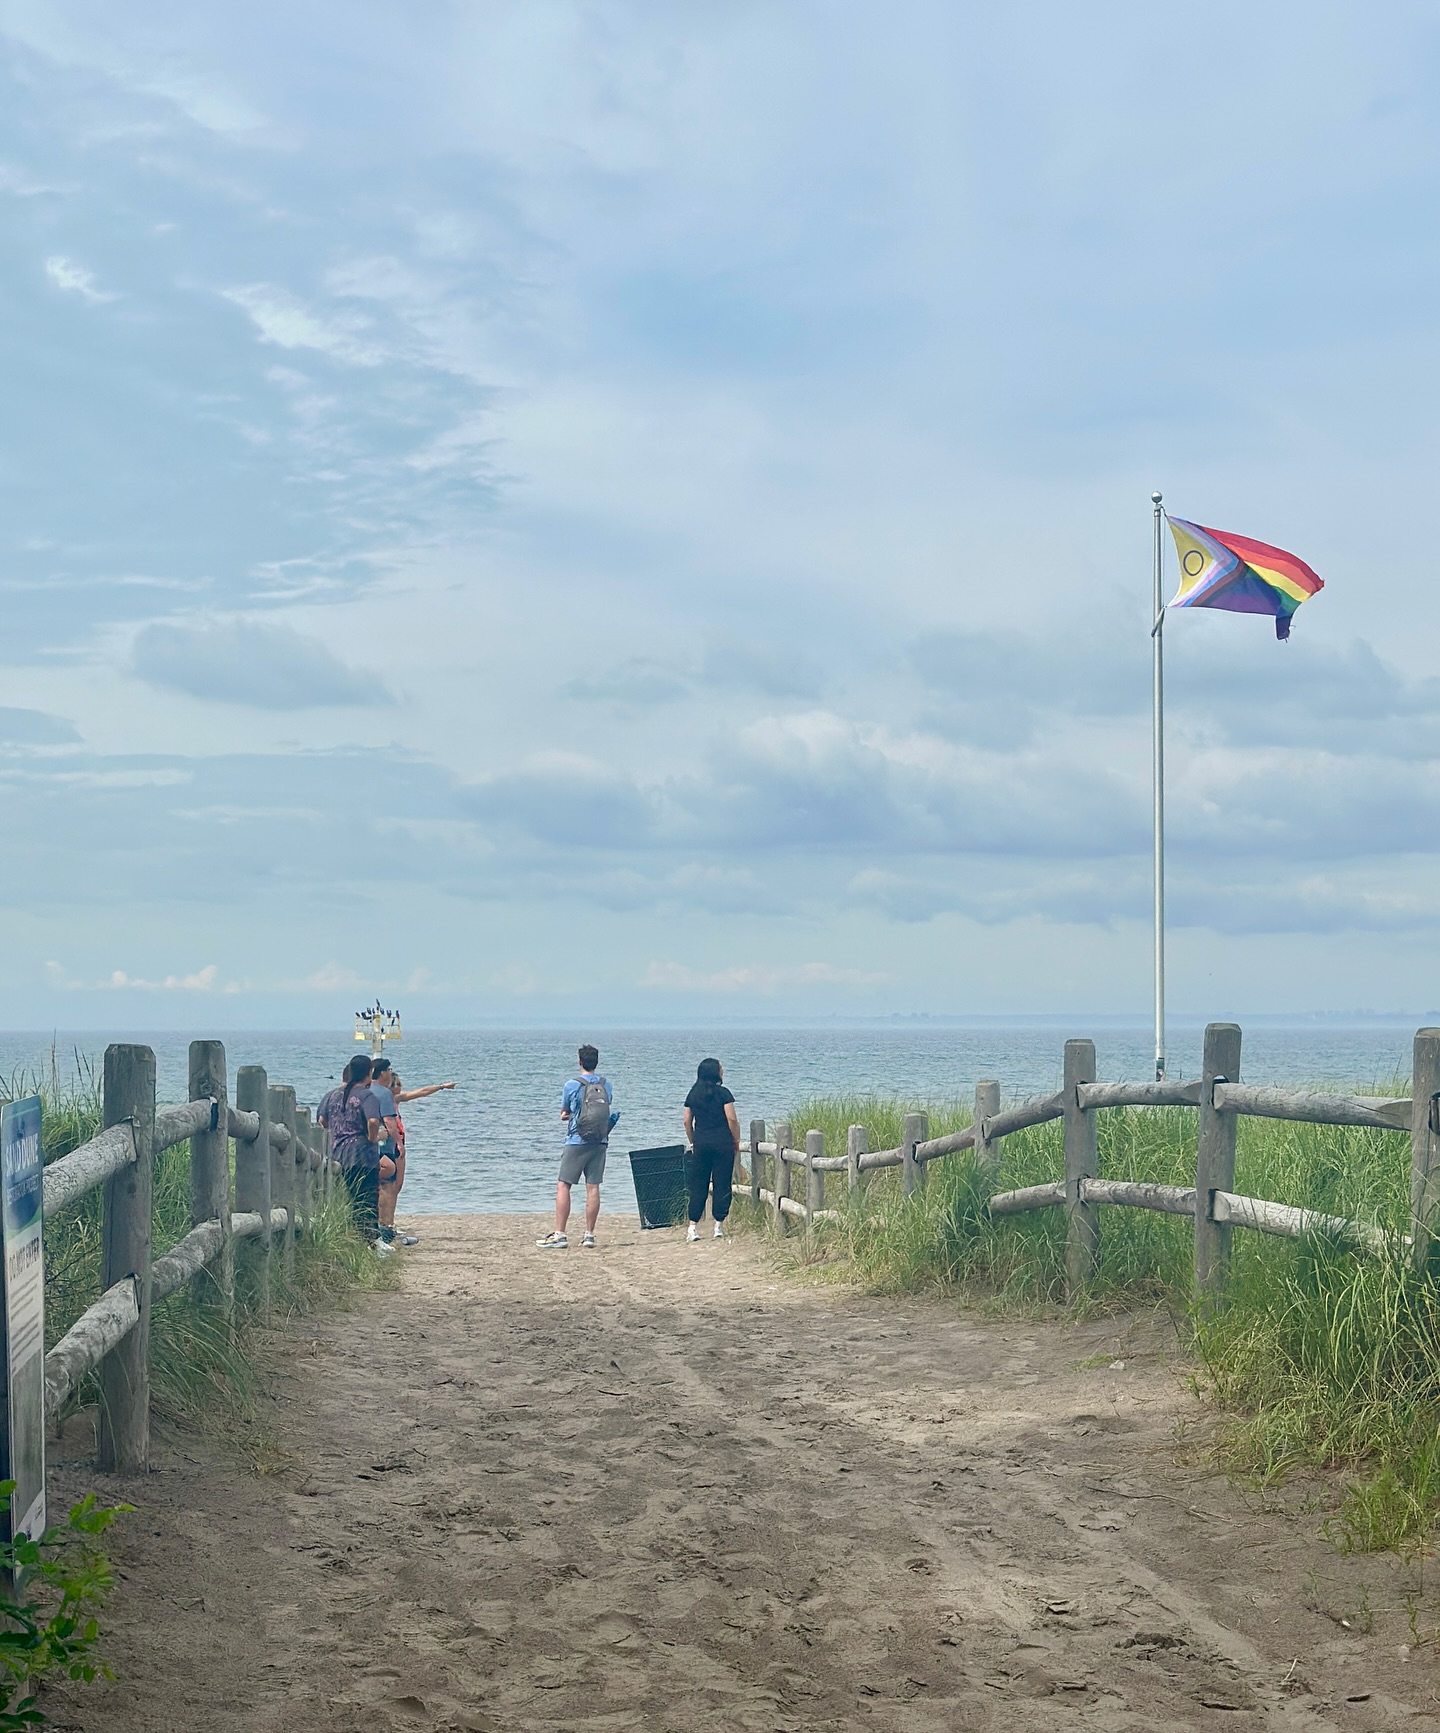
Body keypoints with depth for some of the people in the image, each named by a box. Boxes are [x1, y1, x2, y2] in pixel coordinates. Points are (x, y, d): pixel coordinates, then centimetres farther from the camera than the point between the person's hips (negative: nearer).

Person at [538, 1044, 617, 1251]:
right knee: (593, 1187, 5)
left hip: (577, 1142, -4)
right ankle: (589, 1235, 5)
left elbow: (563, 1114, 8)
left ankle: (559, 1235, -8)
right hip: (600, 1142, 4)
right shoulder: (606, 1086, 6)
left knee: (563, 1186, -2)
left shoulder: (572, 1086, -5)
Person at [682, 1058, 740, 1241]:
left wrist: (692, 1143, 18)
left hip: (700, 1143, 4)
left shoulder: (693, 1095, 6)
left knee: (698, 1185, 7)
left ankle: (693, 1227, 3)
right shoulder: (723, 1093, -7)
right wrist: (736, 1141, 1)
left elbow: (687, 1122, 8)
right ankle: (719, 1225, 3)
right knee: (722, 1184, 3)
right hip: (722, 1143, -4)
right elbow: (732, 1119, -10)